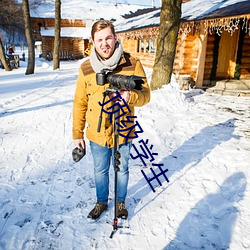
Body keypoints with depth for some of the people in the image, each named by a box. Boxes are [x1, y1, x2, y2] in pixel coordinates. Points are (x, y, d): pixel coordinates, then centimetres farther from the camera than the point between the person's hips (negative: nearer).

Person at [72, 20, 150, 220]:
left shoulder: (133, 64, -11)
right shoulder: (86, 68, -5)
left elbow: (145, 95, -9)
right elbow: (80, 103, 0)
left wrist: (131, 96, -32)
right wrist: (77, 134, 2)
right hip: (97, 134, 2)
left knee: (122, 170, 19)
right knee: (100, 171, 20)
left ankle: (121, 202, 45)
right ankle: (101, 202, 45)